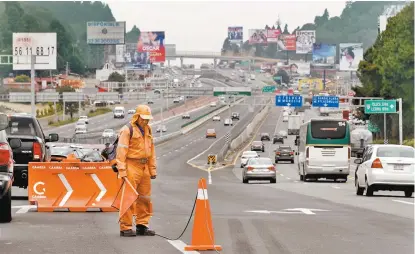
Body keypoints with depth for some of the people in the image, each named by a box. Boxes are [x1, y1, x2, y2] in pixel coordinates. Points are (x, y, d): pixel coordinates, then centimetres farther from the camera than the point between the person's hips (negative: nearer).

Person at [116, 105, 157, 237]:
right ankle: (125, 227, -4)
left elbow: (151, 150, 20)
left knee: (144, 198, 11)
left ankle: (142, 225, 20)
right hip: (131, 167, -8)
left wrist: (152, 169, 16)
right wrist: (122, 171, -19)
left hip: (144, 168, 8)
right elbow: (121, 151, -14)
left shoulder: (147, 130, 15)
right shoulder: (127, 130, -10)